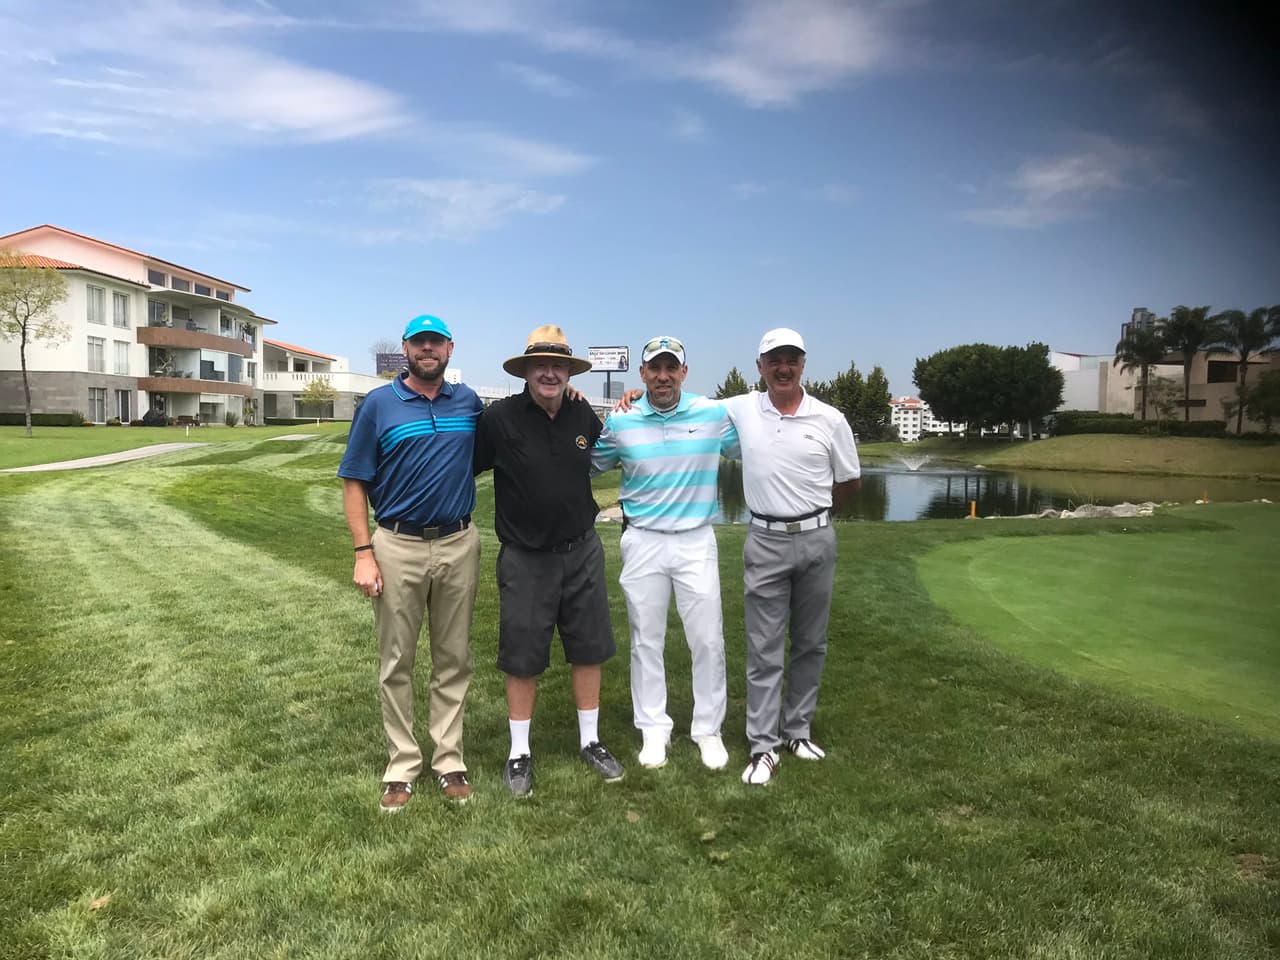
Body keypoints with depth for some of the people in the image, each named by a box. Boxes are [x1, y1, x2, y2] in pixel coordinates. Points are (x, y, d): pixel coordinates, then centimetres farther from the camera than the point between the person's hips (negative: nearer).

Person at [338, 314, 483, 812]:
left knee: (453, 660, 9)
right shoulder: (378, 404, -1)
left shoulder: (469, 401, 6)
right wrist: (363, 554, -9)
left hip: (459, 545, 2)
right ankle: (401, 767, 19)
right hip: (398, 547, -2)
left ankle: (449, 761, 21)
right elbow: (355, 483, -1)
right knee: (396, 664, 7)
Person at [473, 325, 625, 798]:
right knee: (522, 659, 7)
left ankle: (590, 741, 30)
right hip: (525, 558, -3)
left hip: (582, 550, 4)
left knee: (589, 649, 12)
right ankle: (519, 752, 25)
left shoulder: (583, 414, 0)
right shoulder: (500, 418, -13)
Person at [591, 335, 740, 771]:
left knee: (708, 640, 5)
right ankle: (653, 729, 25)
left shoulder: (714, 414, -3)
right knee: (646, 640, 10)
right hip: (643, 541, 1)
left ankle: (708, 729, 23)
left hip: (697, 540, 0)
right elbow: (589, 465, 12)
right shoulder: (620, 421, -1)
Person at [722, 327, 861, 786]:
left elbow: (849, 480, 9)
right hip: (765, 542, -1)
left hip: (816, 540, 1)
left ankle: (798, 731, 27)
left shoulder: (830, 419, -2)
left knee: (810, 644, 12)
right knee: (764, 648, 1)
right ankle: (762, 747, 9)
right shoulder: (741, 410, -1)